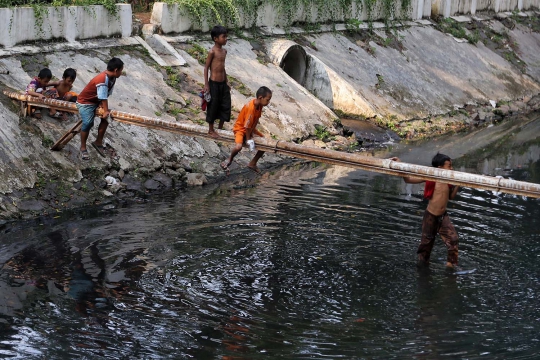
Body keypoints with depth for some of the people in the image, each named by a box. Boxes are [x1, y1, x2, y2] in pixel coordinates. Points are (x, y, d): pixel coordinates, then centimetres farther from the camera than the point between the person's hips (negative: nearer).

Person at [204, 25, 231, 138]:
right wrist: (206, 84, -13)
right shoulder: (212, 51, -14)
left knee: (225, 105, 10)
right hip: (214, 83, -7)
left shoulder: (224, 51, 8)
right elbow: (206, 67, -11)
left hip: (223, 83, 7)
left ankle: (220, 128, 26)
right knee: (213, 106, 4)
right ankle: (211, 130, 18)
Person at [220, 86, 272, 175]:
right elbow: (247, 126, -28)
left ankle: (253, 163, 16)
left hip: (250, 129, 9)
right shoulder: (251, 108, -34)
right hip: (241, 129, -9)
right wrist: (249, 139, -19)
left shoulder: (260, 105, -8)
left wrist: (252, 132, -10)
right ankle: (229, 160, 0)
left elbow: (256, 120, -2)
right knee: (238, 147, -33)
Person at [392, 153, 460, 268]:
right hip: (430, 216, -4)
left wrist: (457, 185, -1)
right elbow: (408, 179, -14)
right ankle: (422, 261, 32)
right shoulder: (430, 177, -15)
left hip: (443, 216, 4)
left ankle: (451, 264, 6)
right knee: (426, 241, 10)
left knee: (452, 239, -7)